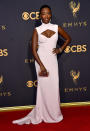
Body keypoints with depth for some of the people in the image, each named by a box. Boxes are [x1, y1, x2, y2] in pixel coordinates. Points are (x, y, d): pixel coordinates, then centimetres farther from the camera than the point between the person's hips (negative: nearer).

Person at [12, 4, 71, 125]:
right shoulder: (37, 30, -3)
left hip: (52, 60, 2)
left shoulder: (57, 28, 4)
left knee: (54, 86, 4)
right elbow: (34, 50, -8)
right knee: (44, 87, 2)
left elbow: (68, 39, 19)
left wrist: (60, 49, 5)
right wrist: (42, 66, -14)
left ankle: (54, 113, 19)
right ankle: (45, 114, 15)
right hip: (41, 60, -2)